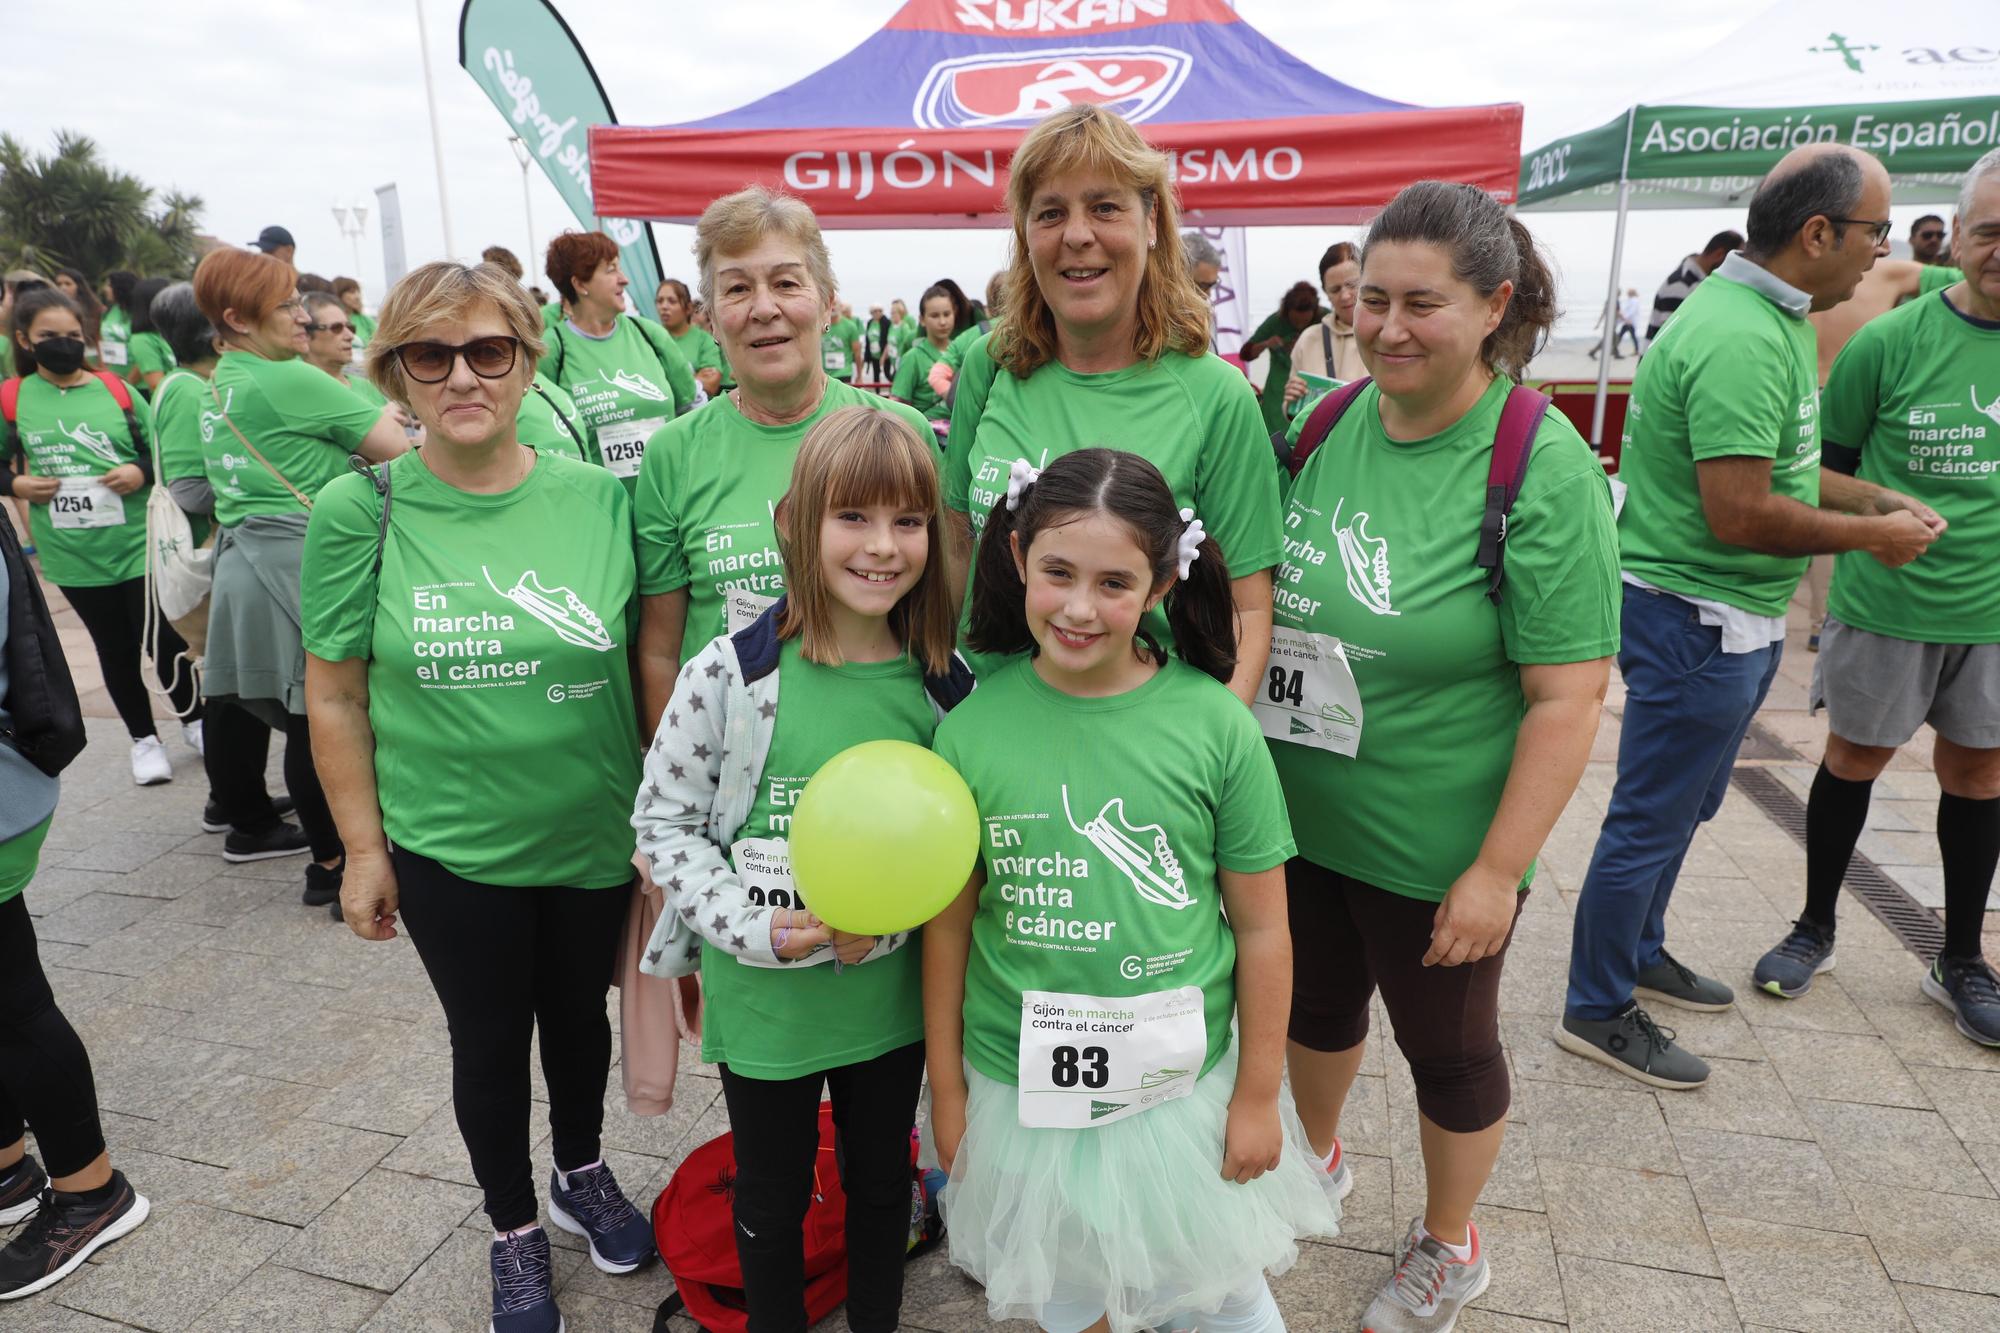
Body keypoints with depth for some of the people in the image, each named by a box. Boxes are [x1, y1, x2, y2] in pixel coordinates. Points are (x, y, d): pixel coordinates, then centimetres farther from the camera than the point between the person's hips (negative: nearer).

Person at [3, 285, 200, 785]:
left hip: (137, 544, -1)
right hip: (72, 554, 1)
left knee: (163, 640, 5)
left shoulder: (115, 391, -1)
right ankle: (143, 738, 28)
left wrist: (142, 471, -14)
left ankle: (194, 721, 27)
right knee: (115, 648, 14)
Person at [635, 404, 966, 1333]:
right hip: (761, 1001, -2)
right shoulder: (731, 672, -16)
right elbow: (662, 821, -9)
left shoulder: (945, 686, -8)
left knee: (881, 1178, 24)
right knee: (771, 1198, 20)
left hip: (891, 998, 2)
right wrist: (755, 930, -19)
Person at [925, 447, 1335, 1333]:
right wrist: (945, 1088, 3)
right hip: (1022, 1088, 1)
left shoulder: (1216, 726, -15)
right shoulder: (971, 728, -12)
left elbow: (1261, 930, -6)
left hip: (1183, 1084, -1)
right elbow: (950, 922, -3)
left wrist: (1257, 1094, 0)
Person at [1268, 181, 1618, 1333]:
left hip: (1434, 847, -5)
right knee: (1316, 1001, 25)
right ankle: (1320, 1159, 54)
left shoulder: (1543, 471, -19)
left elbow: (1568, 696, -18)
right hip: (1296, 813, 5)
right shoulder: (1326, 422, -3)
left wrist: (1498, 870, -18)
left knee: (1447, 1048, 17)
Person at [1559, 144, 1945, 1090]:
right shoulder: (1741, 340, -23)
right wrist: (1871, 536, -13)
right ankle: (1598, 1011, 16)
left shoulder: (1768, 319, 11)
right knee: (1652, 819, 1)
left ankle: (1639, 952, 40)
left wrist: (1878, 498, 10)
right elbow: (1740, 514, -27)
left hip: (1733, 619, 11)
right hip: (1695, 619, -11)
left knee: (1683, 806, 22)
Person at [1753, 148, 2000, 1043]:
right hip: (1886, 602, -3)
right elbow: (1825, 461, 0)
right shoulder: (1892, 342, -9)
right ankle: (1815, 930, 29)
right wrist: (1878, 522, -6)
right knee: (1854, 760, 10)